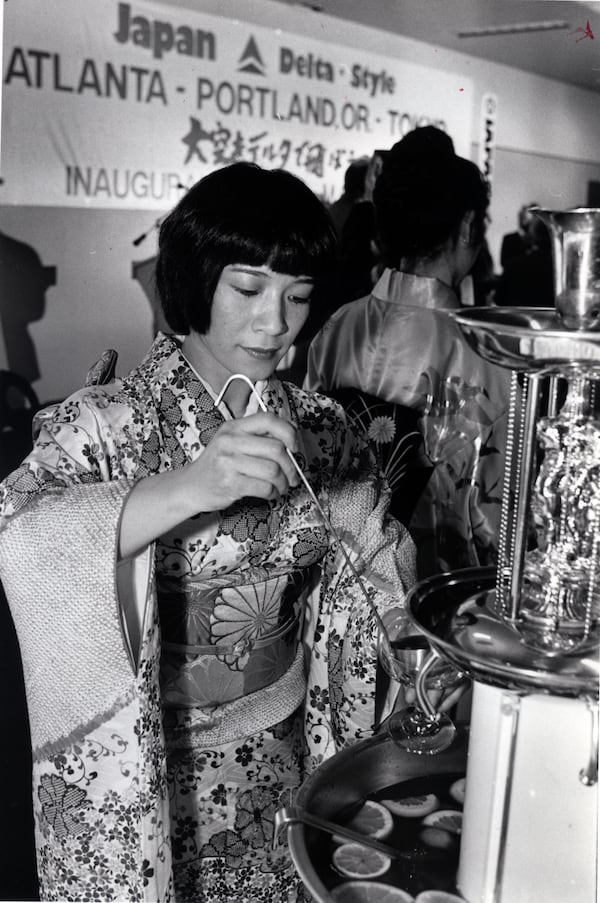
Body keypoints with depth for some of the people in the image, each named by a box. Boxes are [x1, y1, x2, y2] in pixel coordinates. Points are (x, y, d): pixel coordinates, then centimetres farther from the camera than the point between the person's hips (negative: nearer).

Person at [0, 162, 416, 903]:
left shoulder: (319, 430, -4)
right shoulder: (109, 424, -18)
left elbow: (376, 592, 8)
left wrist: (359, 521, -10)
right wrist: (185, 489, -47)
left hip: (286, 767, 4)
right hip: (143, 778, -4)